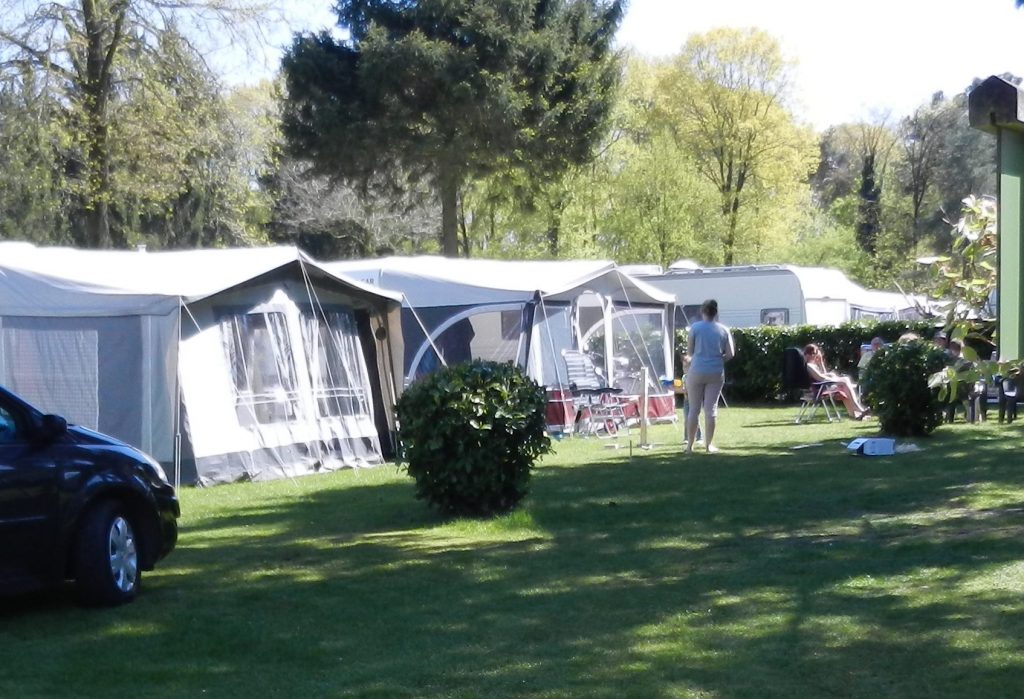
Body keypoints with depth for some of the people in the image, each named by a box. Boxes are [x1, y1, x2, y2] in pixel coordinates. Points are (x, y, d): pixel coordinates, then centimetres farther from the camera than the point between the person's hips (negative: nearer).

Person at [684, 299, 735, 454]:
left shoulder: (695, 327, -5)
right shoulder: (724, 330, 2)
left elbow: (690, 351, -1)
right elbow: (730, 354, 0)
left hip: (697, 371, -1)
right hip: (716, 373, 2)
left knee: (694, 409, 6)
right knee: (711, 408, 6)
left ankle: (690, 445, 9)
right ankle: (709, 445, 8)